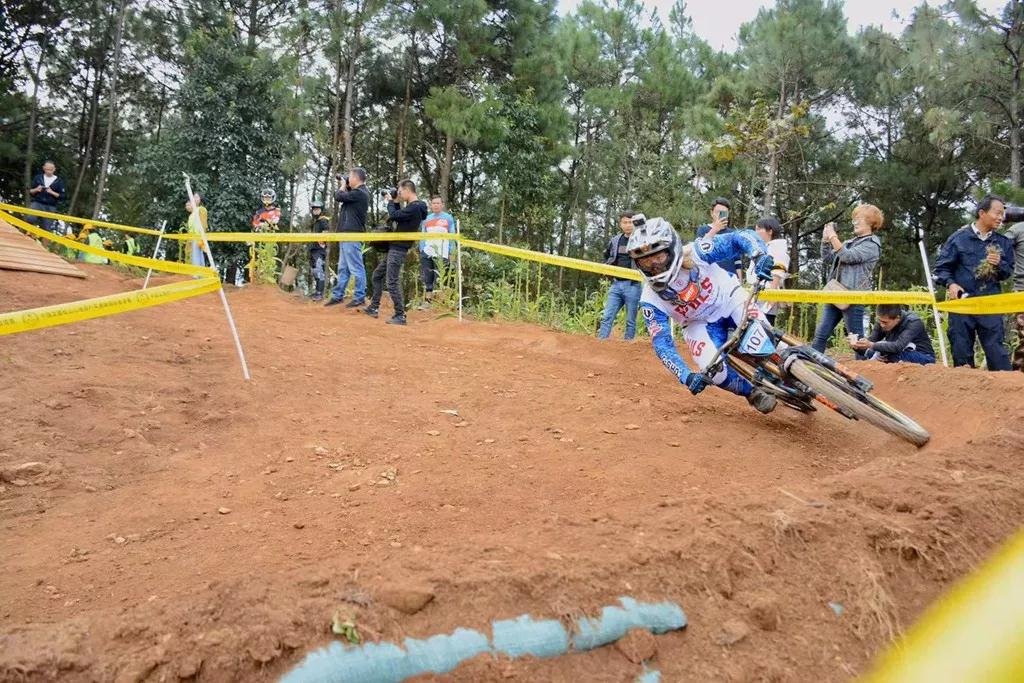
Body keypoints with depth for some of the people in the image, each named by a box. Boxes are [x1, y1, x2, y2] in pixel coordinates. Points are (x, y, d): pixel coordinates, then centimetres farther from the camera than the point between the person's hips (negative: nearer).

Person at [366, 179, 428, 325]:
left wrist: (391, 202, -3)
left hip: (398, 249, -11)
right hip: (394, 248, 11)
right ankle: (374, 308, 25)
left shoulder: (414, 207, -19)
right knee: (377, 275, 19)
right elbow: (399, 217, 20)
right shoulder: (413, 207, 13)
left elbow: (393, 216, -21)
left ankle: (400, 316, -6)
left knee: (392, 282, -10)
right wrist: (396, 203, 10)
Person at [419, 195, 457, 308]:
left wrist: (450, 253, -2)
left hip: (442, 254, -3)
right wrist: (421, 251, 9)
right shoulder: (426, 218, 15)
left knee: (439, 280, -5)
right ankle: (427, 300, 8)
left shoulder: (448, 218, 6)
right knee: (427, 279, 3)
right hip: (427, 253, 3)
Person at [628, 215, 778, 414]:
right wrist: (686, 376, -36)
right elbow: (662, 343, -23)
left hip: (730, 300, 0)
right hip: (698, 323, 1)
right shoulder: (650, 299, -24)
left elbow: (742, 237, -26)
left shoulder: (695, 253, -29)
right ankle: (754, 393, 7)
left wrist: (761, 256, -47)